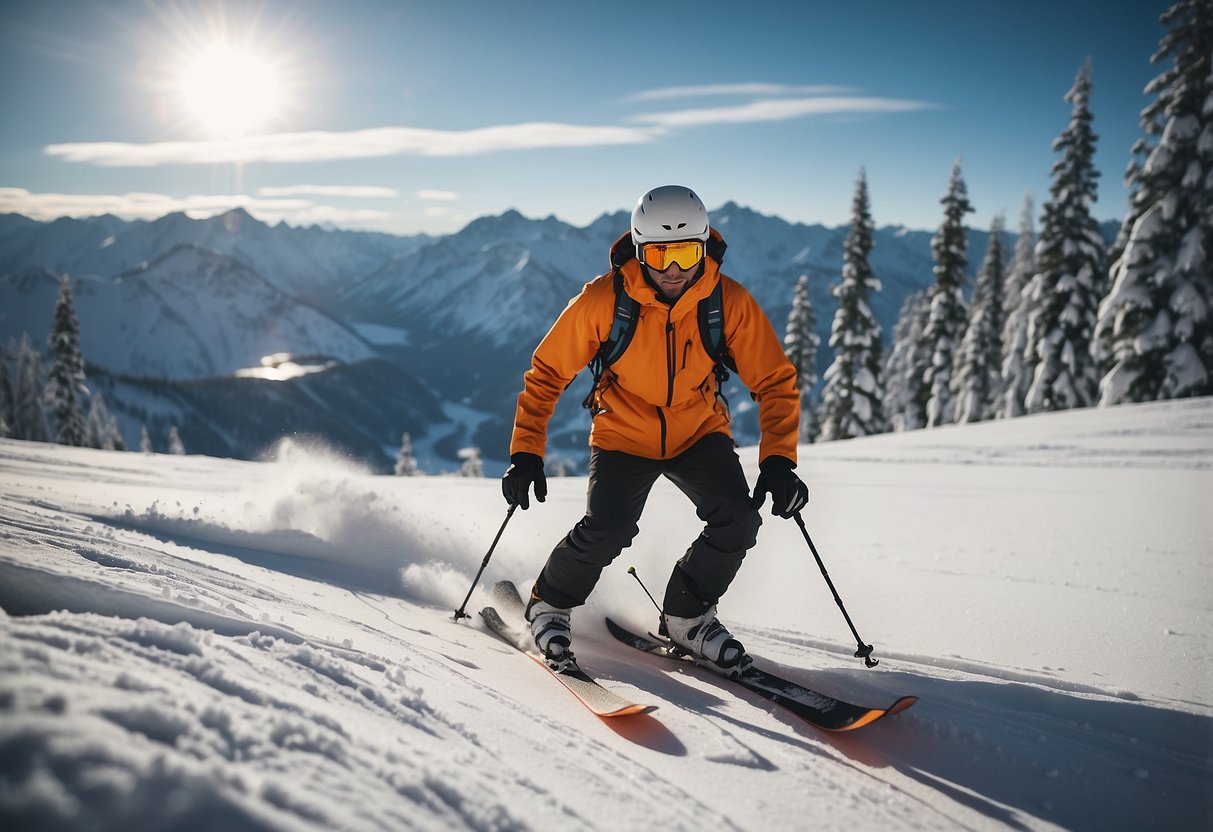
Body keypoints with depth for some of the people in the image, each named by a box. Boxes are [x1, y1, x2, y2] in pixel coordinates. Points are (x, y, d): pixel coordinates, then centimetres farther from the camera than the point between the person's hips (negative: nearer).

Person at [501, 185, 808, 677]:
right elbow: (547, 373, -10)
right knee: (606, 530, -22)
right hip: (624, 434, -2)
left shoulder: (730, 302, -18)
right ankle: (549, 603, 10)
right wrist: (526, 453, -15)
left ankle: (687, 617, 8)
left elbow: (775, 381, -12)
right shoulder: (603, 300, -20)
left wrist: (778, 461, -24)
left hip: (699, 432, 2)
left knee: (738, 519, -19)